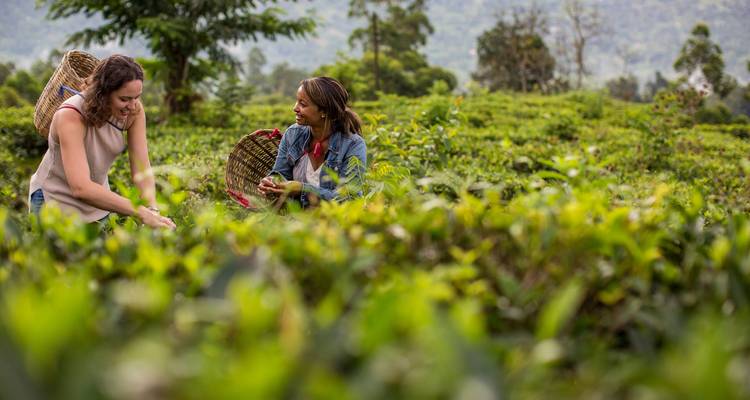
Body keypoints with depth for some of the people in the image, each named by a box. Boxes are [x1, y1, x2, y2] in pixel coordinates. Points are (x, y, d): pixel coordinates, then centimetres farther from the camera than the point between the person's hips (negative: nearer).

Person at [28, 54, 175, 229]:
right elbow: (81, 188, -43)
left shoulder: (133, 110, -18)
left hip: (97, 199, 5)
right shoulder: (71, 116, -33)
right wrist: (141, 213, -49)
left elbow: (141, 168, -19)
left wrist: (153, 210, -38)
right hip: (55, 200, -5)